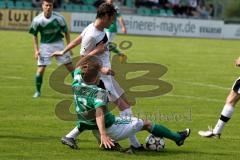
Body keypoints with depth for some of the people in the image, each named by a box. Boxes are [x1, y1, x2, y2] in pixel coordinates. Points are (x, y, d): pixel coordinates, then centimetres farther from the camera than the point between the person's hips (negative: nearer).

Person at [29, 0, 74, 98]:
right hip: (45, 45, 0)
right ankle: (38, 91, 8)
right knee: (41, 69, -9)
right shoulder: (37, 20, -10)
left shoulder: (59, 18, -12)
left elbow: (66, 32, 1)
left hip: (58, 43, 1)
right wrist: (36, 50, -5)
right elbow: (35, 35, 3)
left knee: (70, 66, 1)